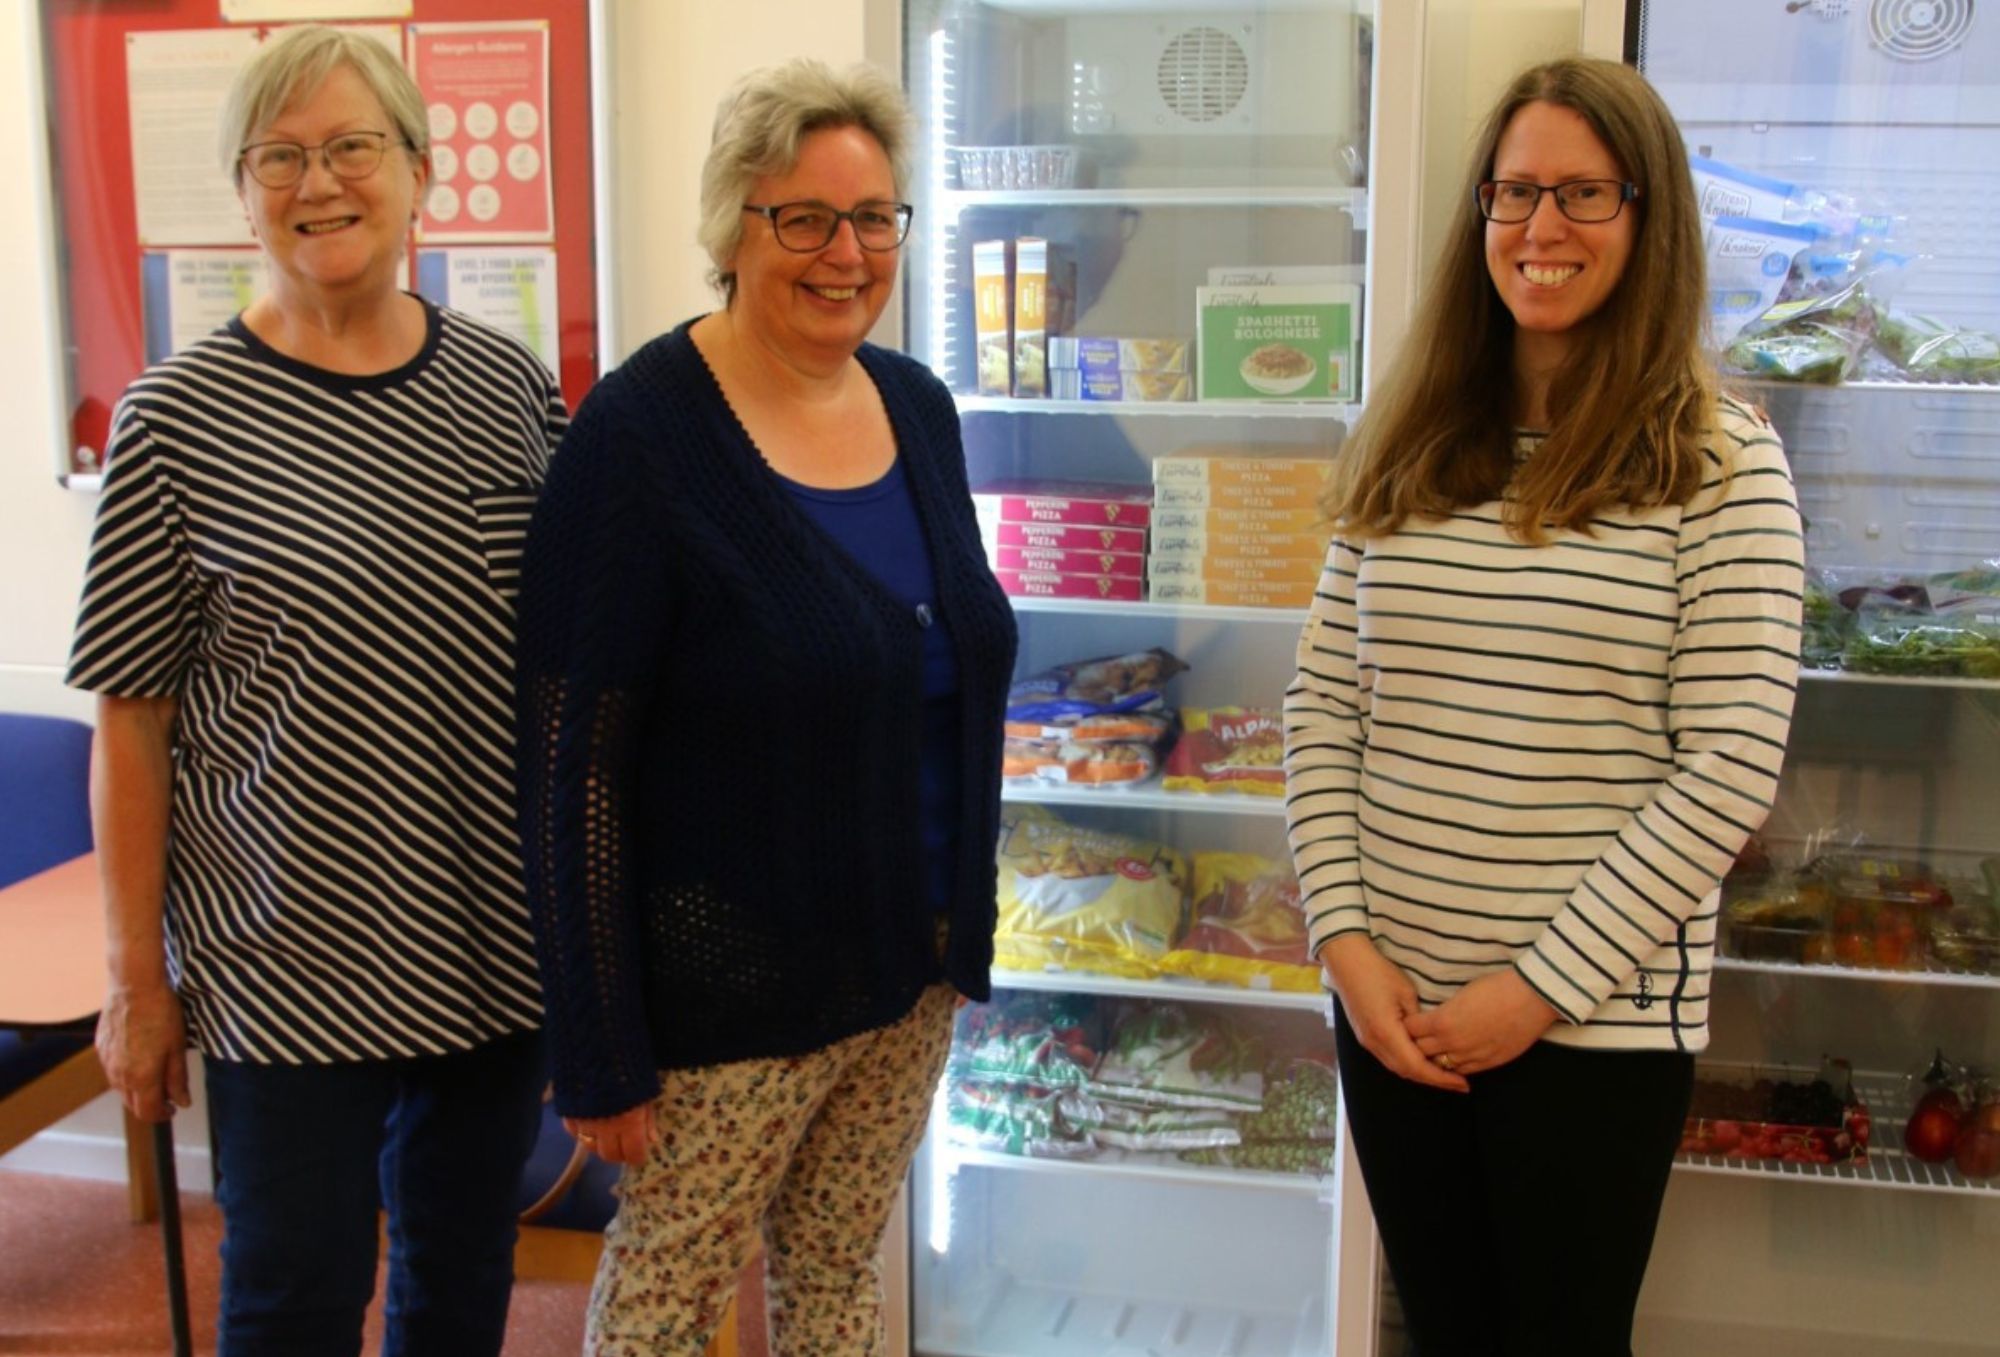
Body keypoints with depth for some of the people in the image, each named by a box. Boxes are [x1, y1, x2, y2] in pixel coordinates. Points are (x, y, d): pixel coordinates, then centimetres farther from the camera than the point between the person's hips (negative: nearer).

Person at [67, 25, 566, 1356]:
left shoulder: (512, 385, 0)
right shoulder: (179, 418, -9)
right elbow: (132, 720, -6)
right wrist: (137, 979, -5)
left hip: (497, 935, 4)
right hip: (292, 959, -3)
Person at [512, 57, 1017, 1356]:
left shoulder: (918, 407, 3)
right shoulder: (641, 435, -16)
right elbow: (572, 762, -16)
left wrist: (960, 929, 14)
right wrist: (602, 1053, -14)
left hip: (912, 969, 6)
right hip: (727, 991, -6)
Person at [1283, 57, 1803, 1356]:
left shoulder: (1720, 461, -7)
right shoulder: (1406, 445, 5)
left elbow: (1729, 770, -11)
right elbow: (1324, 709, 5)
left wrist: (1543, 987, -13)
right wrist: (1347, 941, -5)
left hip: (1598, 1019, -3)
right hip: (1393, 1006, 4)